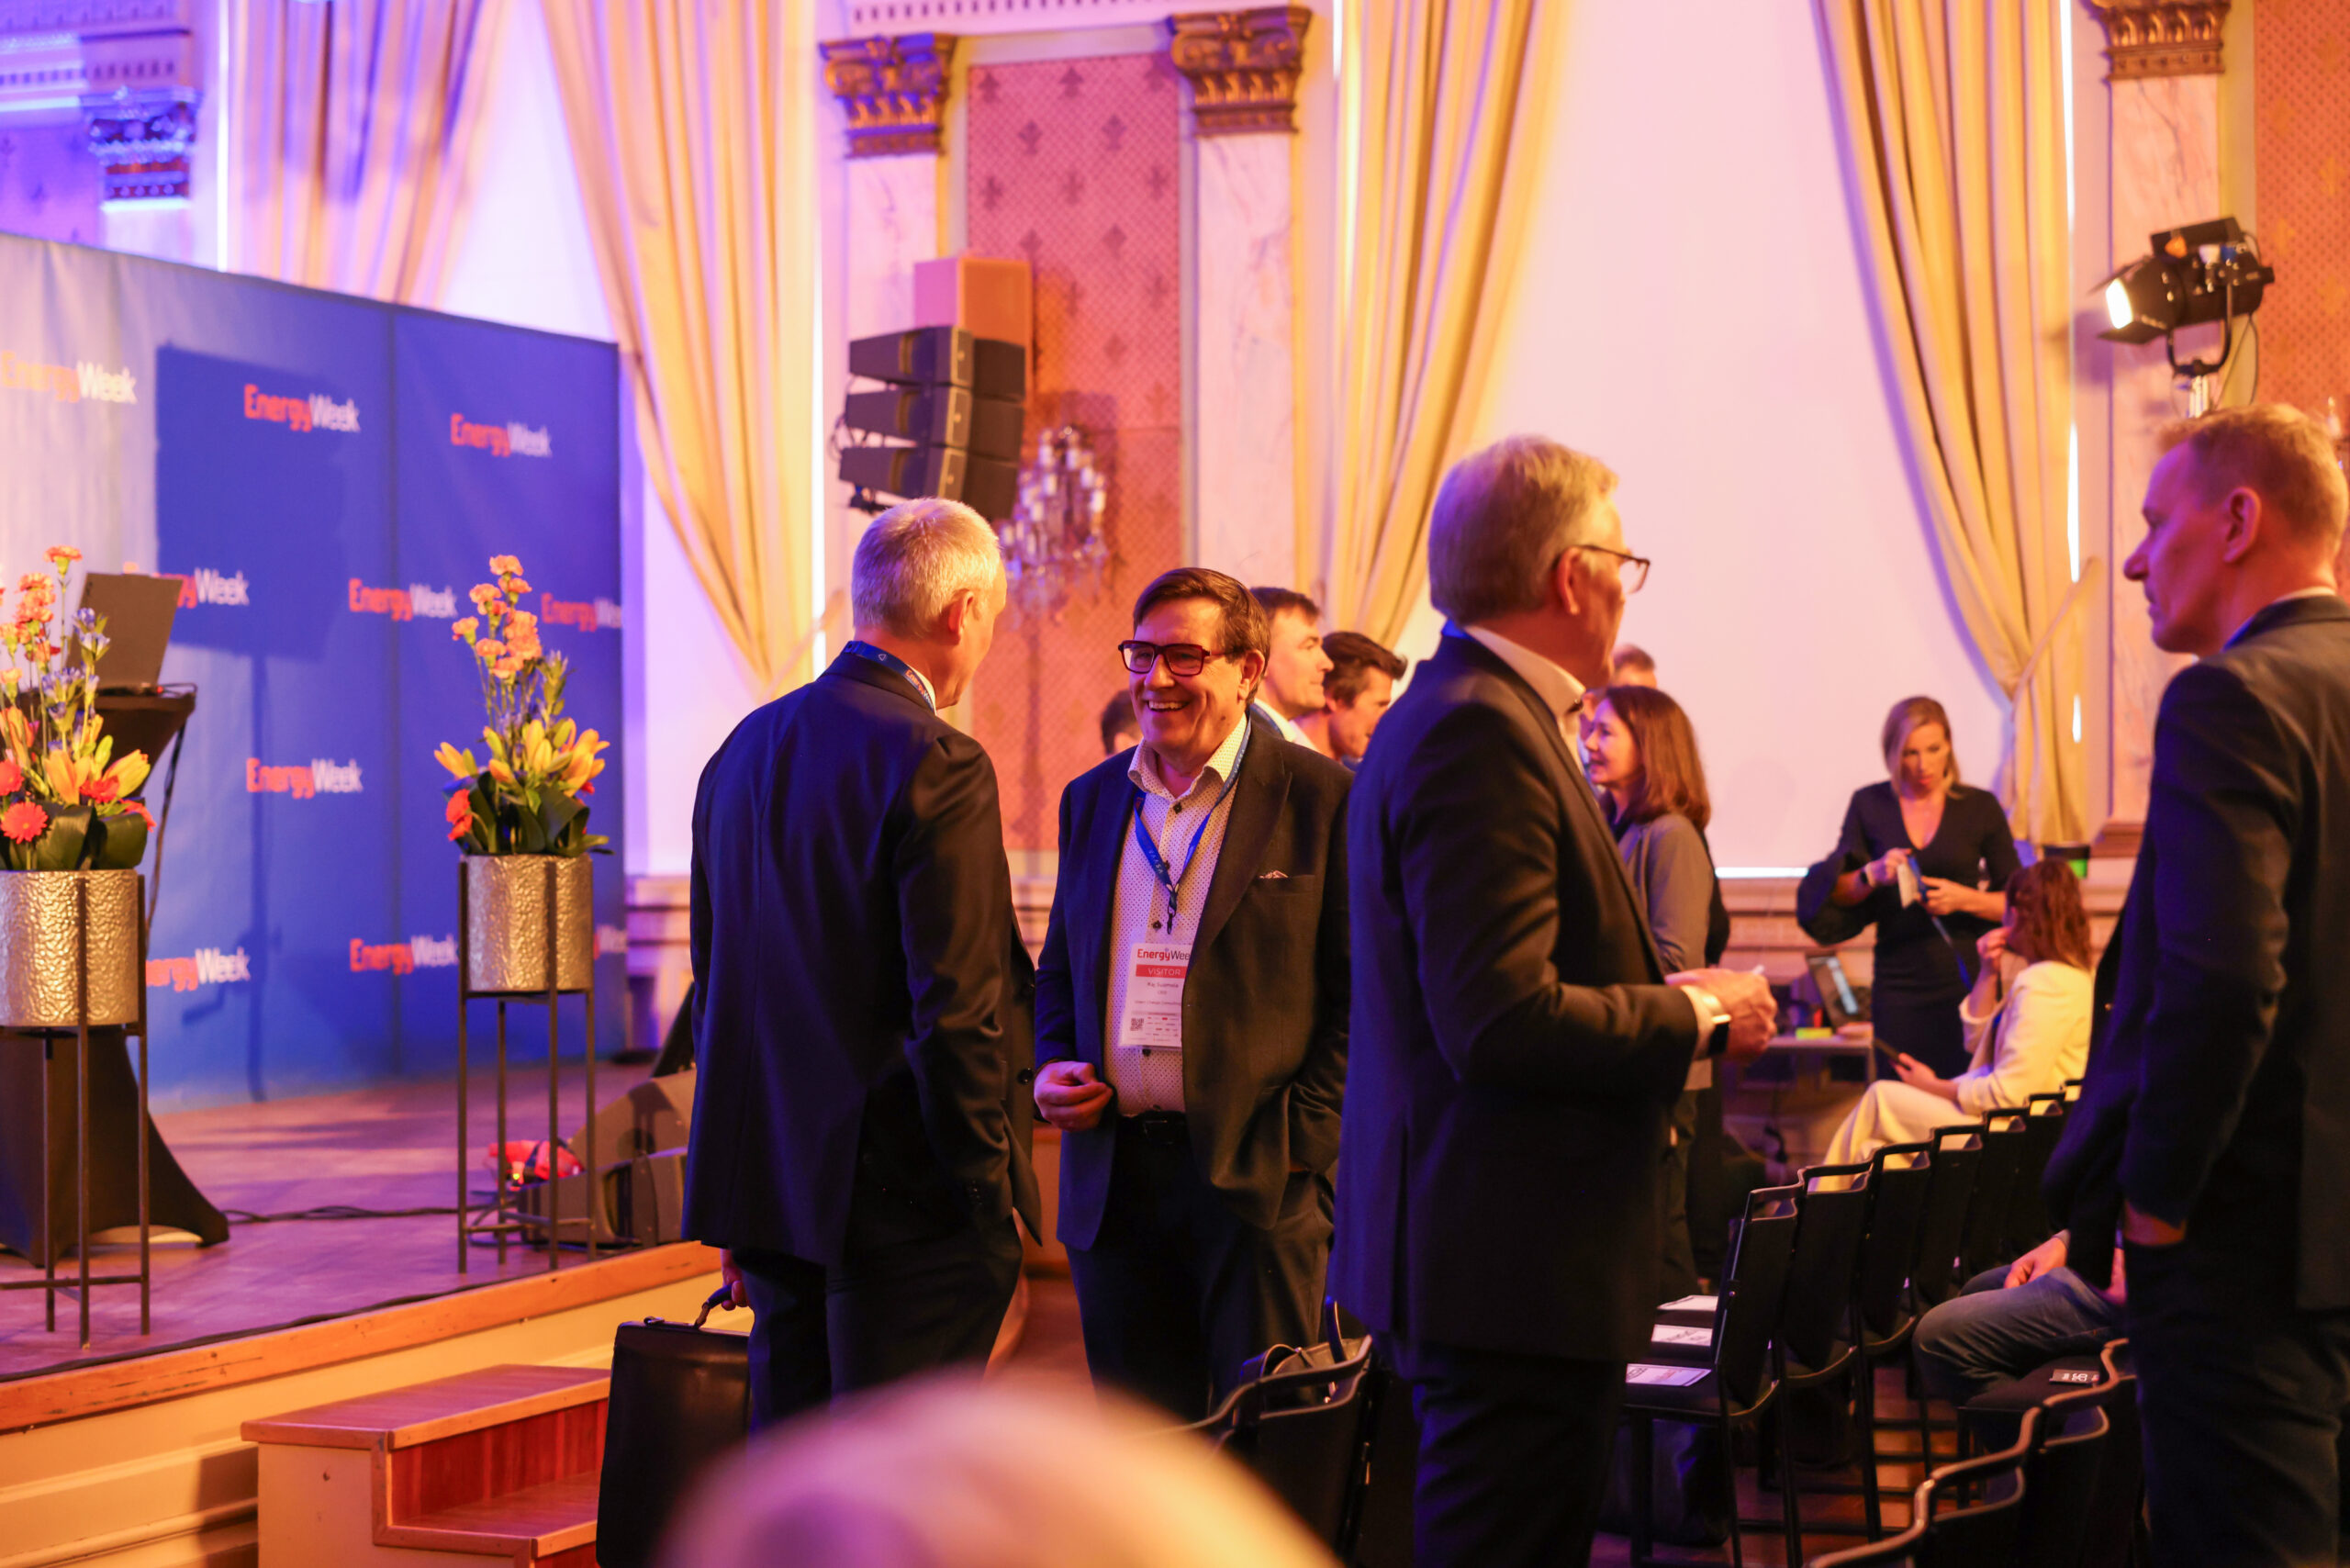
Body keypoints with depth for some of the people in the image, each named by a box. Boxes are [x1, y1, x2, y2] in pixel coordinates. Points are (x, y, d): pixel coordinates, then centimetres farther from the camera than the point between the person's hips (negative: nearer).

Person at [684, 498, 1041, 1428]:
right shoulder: (937, 765, -15)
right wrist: (993, 1201, -9)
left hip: (775, 1185, 8)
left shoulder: (743, 750, 11)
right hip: (903, 1199, -8)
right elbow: (955, 1011, -19)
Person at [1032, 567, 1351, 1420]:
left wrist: (1300, 1138, -13)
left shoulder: (1323, 799, -3)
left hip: (1259, 1180, -5)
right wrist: (1052, 1066, 4)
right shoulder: (1091, 799, 15)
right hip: (1111, 1177, 5)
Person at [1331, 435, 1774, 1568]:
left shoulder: (1464, 712, 16)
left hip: (1489, 1249, 11)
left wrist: (1662, 997, 9)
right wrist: (1699, 1015, -11)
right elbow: (1503, 1023, -24)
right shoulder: (1478, 732, -17)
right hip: (1513, 1260, -11)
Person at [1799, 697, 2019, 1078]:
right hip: (1899, 984, 1)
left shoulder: (1979, 808, 3)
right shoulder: (1869, 805, 7)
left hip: (1964, 979, -1)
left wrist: (1964, 898, -13)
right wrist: (1873, 875, -11)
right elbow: (1837, 895, 8)